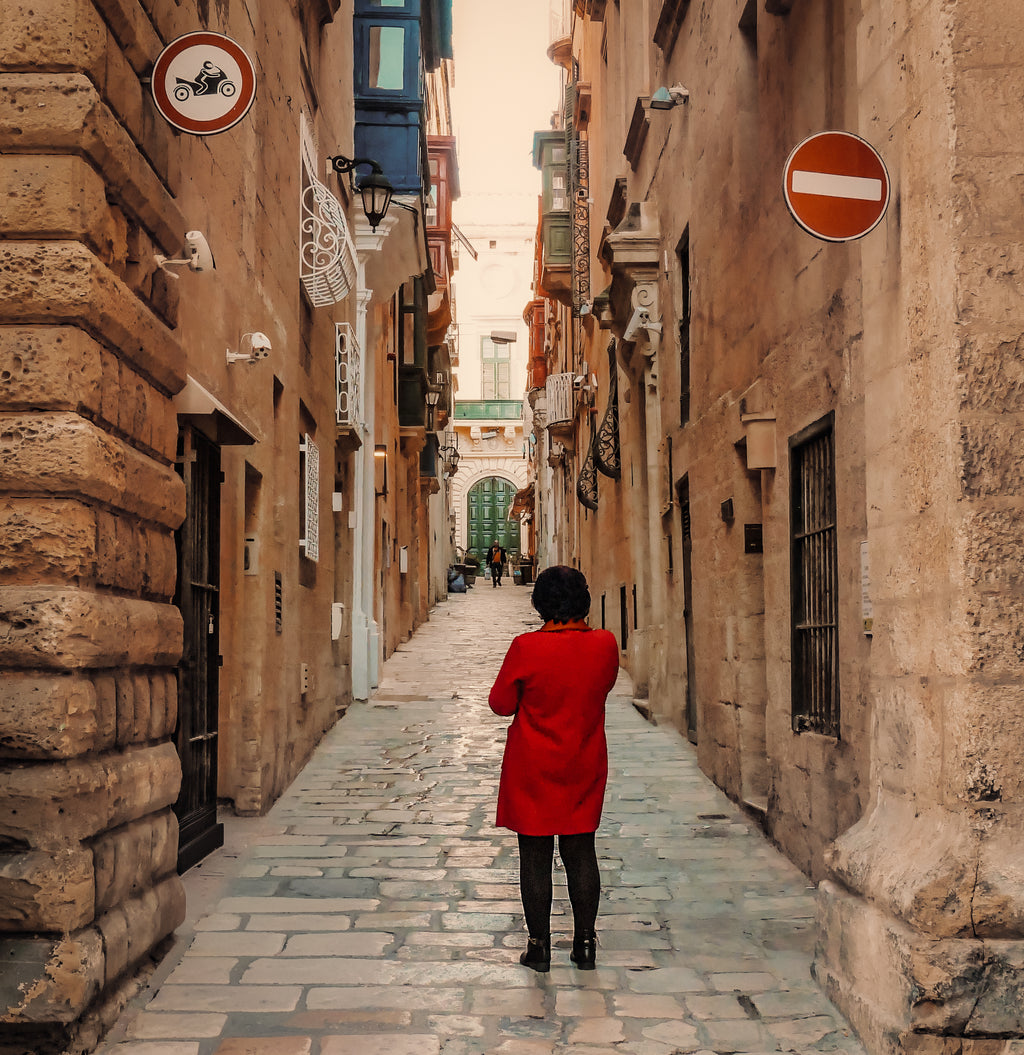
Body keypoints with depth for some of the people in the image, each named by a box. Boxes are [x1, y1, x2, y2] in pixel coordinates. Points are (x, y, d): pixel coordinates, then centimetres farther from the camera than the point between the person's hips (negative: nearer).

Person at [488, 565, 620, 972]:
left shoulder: (526, 648, -18)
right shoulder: (605, 644, -8)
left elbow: (501, 703, -7)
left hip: (533, 771, -3)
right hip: (585, 769, 3)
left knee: (535, 857, 7)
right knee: (581, 852, 13)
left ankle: (539, 946, 12)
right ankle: (585, 943, 18)